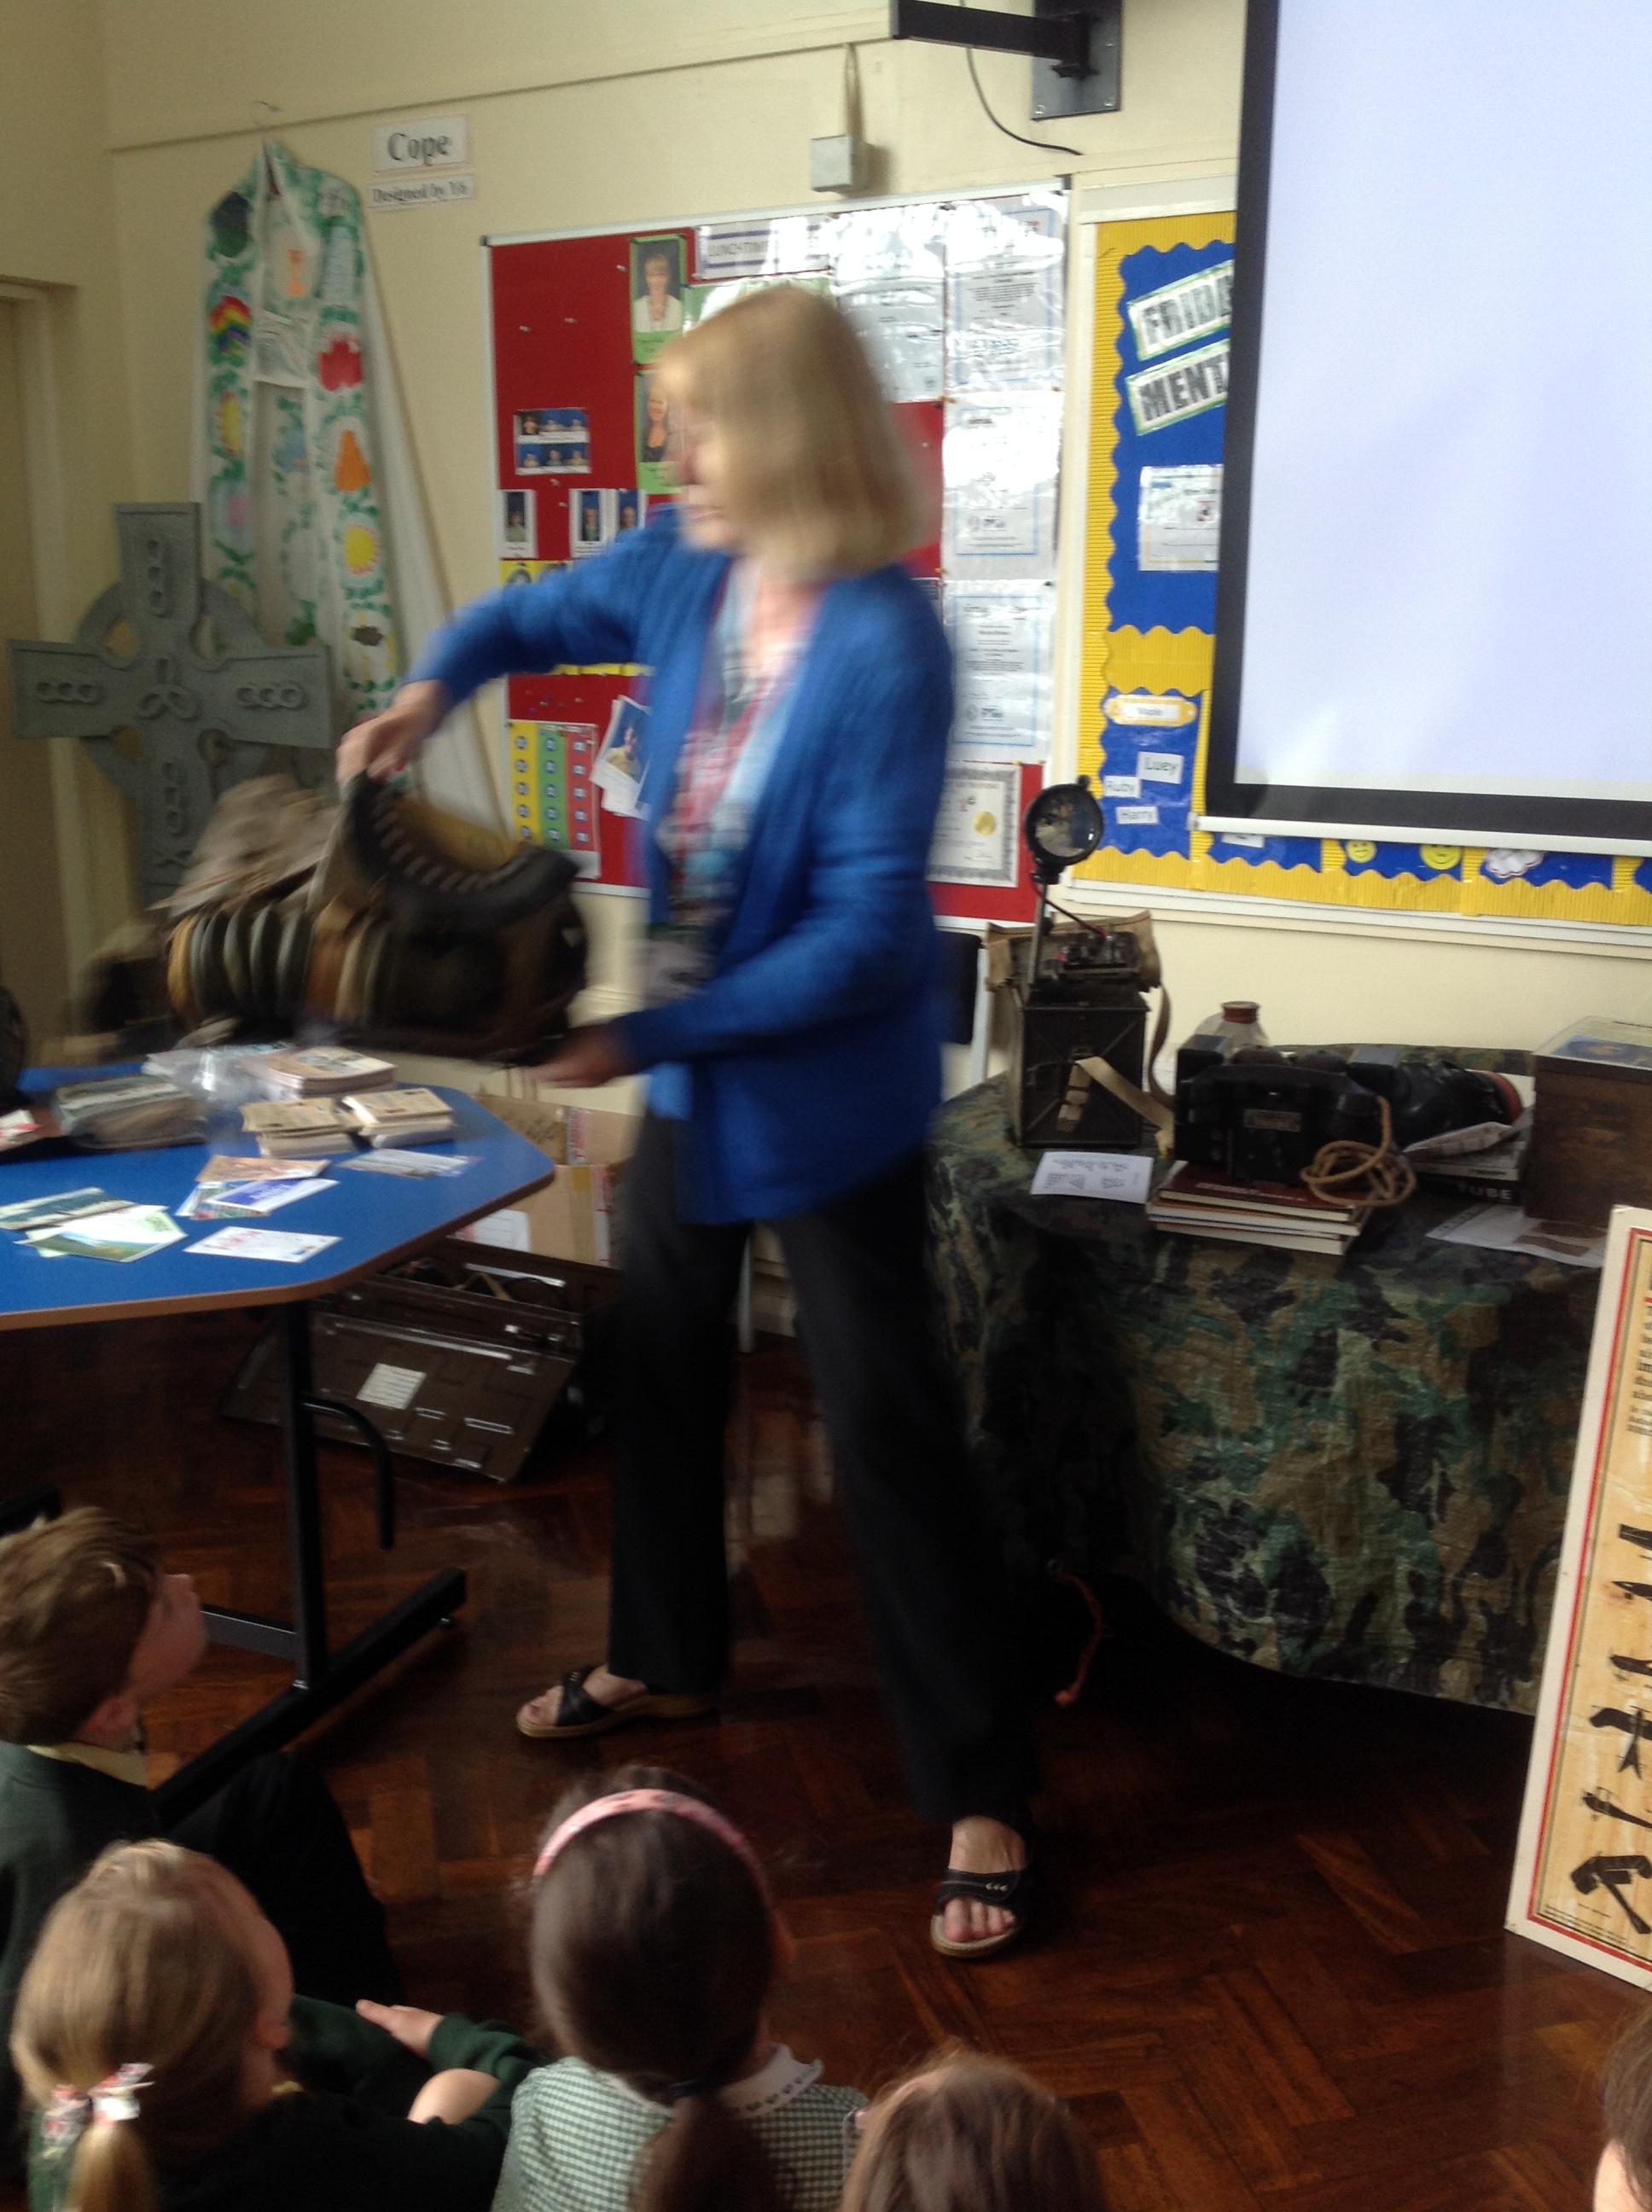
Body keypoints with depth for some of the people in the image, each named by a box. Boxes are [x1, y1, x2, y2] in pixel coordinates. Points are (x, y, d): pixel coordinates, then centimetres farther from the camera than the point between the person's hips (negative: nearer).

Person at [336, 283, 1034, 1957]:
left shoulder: (884, 647, -25)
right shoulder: (687, 570, -3)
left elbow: (866, 936, -26)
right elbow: (536, 616, 17)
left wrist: (645, 1035, -24)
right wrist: (433, 690, -4)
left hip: (825, 1087, -8)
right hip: (692, 1066, 8)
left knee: (884, 1426, -1)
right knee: (660, 1368, 21)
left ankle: (979, 1791, 17)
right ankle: (664, 1657, 45)